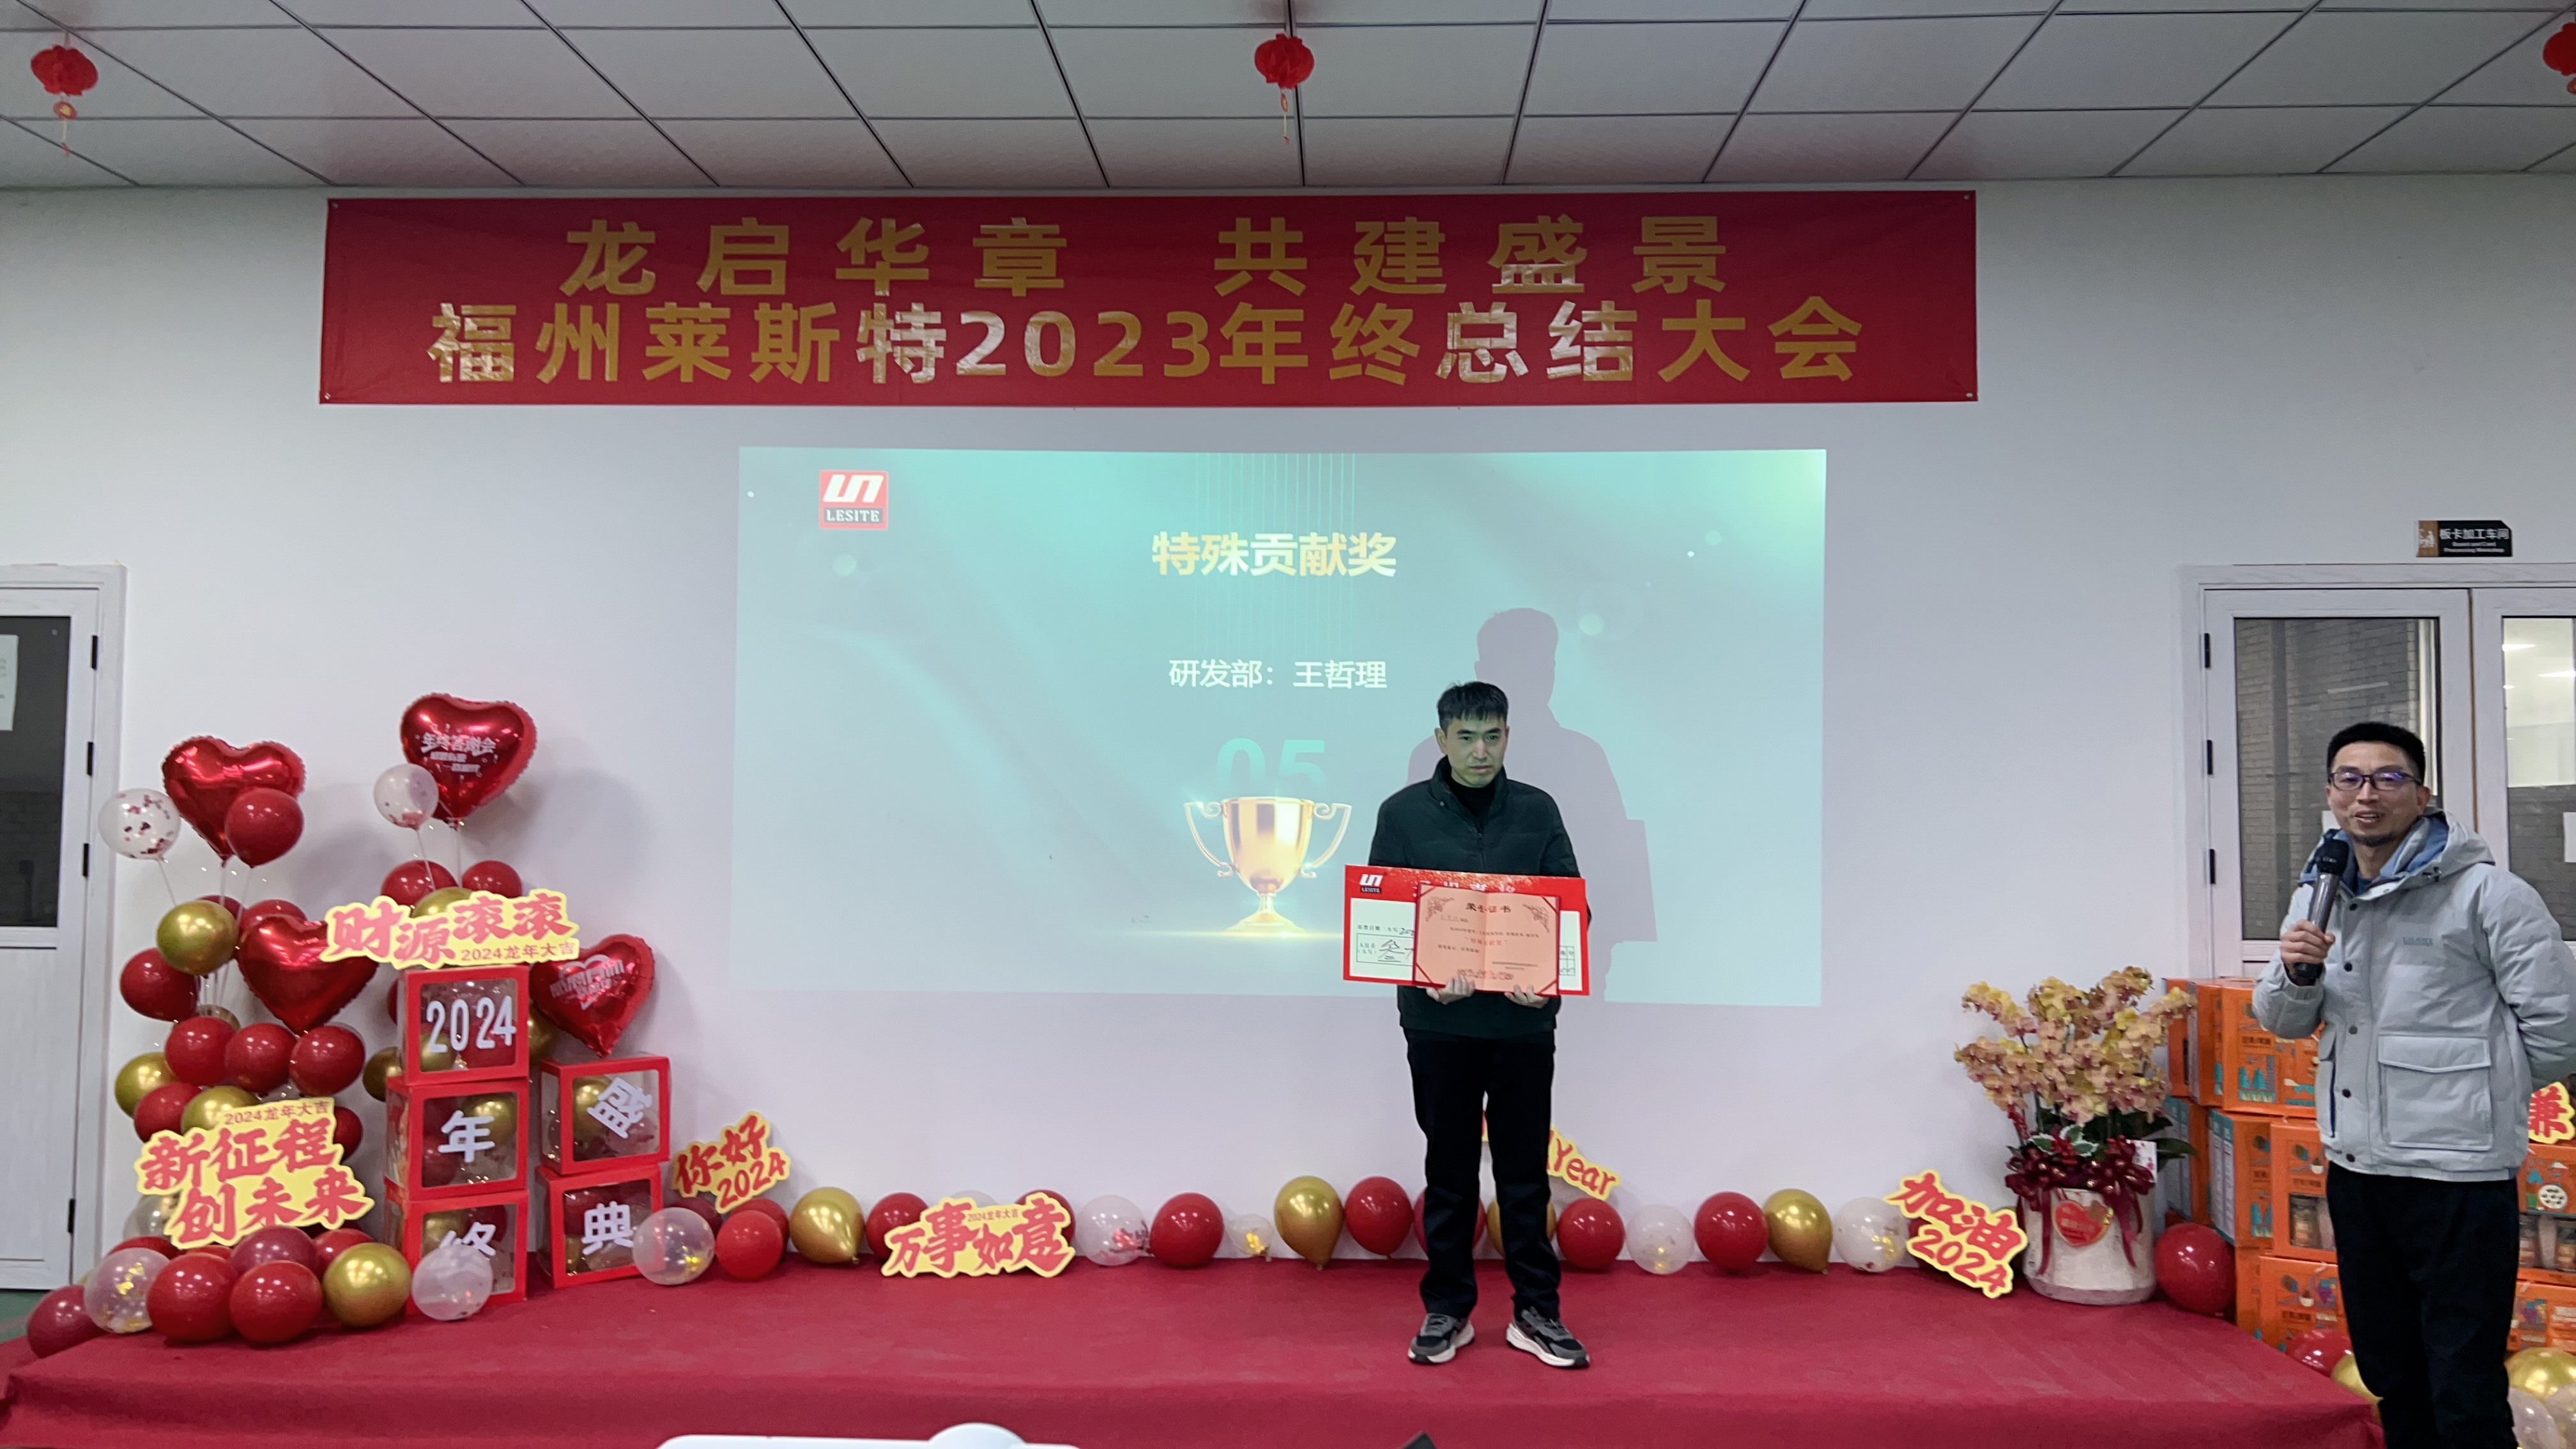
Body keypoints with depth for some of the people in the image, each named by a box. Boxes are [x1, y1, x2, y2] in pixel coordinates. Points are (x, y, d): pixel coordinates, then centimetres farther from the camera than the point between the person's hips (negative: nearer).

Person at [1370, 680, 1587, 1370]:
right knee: (1448, 1171, 8)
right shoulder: (1403, 813, -2)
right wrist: (1424, 973, -19)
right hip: (1439, 1022, -1)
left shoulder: (1538, 811, 2)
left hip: (1524, 1022, 1)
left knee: (1525, 1171, 8)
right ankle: (1447, 1310, 21)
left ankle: (1535, 1312, 19)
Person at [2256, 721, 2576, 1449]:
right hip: (2355, 1167, 6)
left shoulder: (2484, 891, -9)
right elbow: (2284, 1022, 13)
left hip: (2458, 1175, -6)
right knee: (2389, 1375, 19)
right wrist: (2297, 972, -8)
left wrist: (2482, 1098, 6)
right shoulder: (2319, 896, 9)